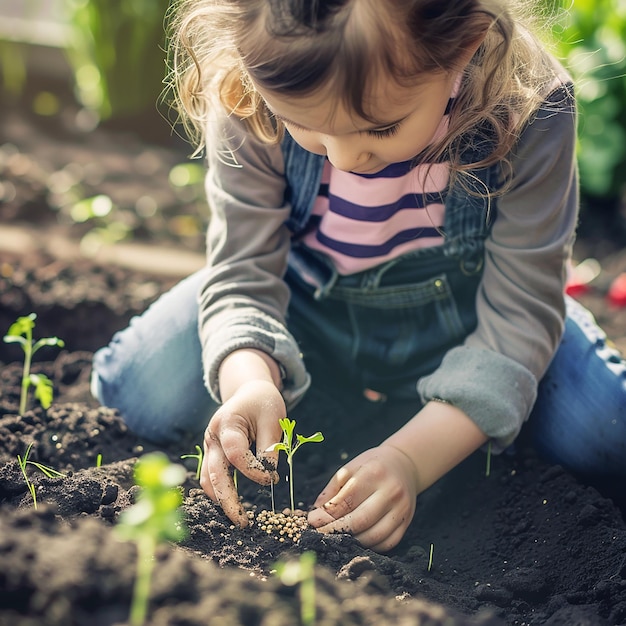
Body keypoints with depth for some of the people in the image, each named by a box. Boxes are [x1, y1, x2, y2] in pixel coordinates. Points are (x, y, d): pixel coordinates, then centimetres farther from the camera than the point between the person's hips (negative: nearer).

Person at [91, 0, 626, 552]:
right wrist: (248, 381, -42)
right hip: (307, 303, 2)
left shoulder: (527, 103, -31)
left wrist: (409, 458, -37)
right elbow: (243, 271, -20)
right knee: (137, 391, -14)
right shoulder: (252, 101, -28)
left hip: (457, 312, -1)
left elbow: (518, 312, -26)